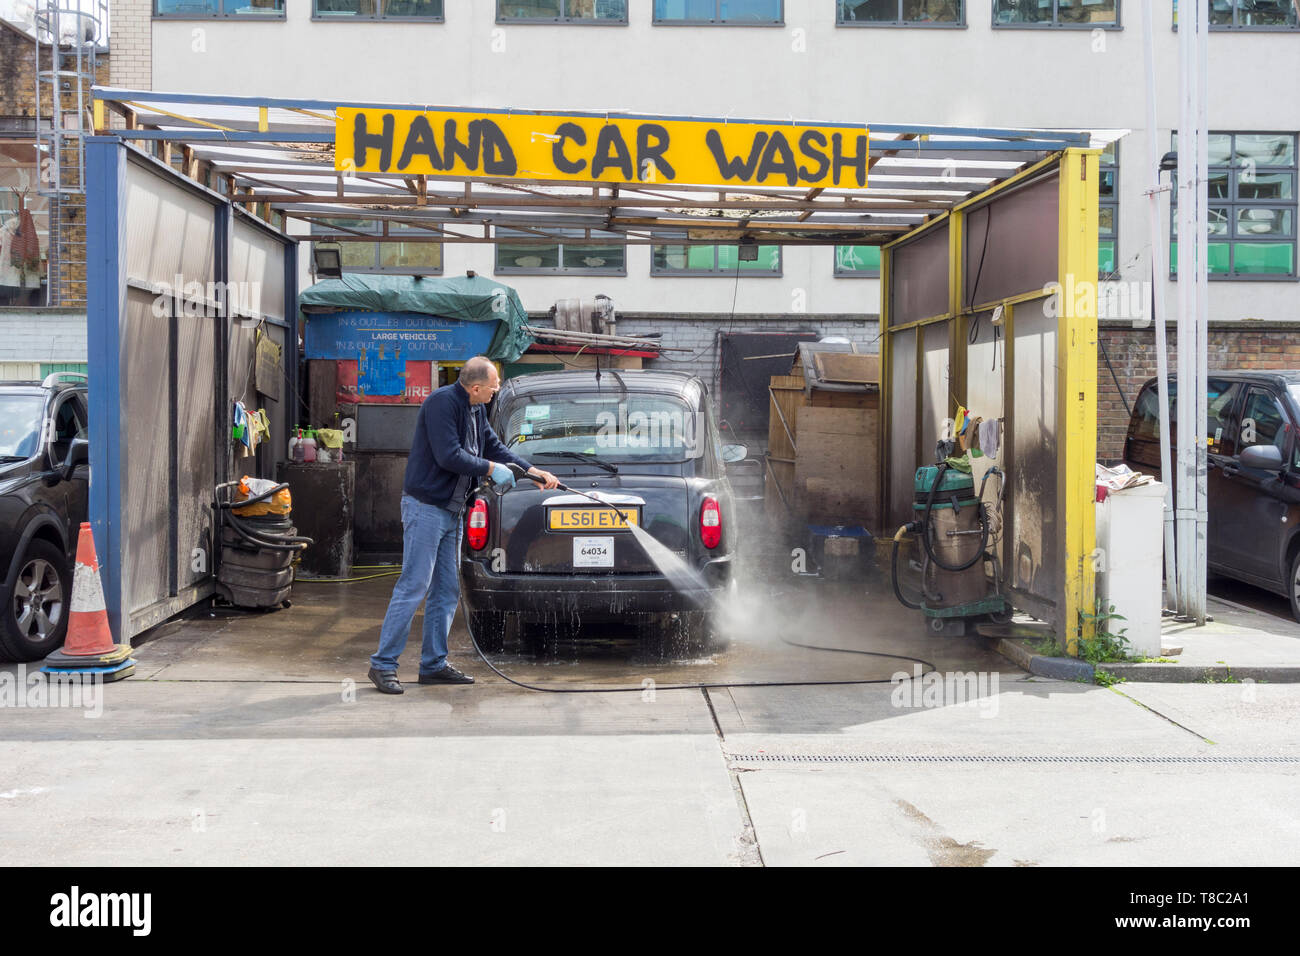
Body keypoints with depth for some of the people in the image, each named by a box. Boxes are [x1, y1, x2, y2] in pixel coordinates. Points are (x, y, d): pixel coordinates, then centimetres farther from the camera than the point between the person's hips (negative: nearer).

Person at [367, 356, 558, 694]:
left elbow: (495, 447, 21)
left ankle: (434, 664, 17)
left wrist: (533, 471, 13)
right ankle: (383, 663, -2)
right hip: (425, 506, -9)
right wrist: (491, 468, -14)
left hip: (452, 511, 10)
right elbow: (448, 456, -23)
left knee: (448, 591, 10)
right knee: (413, 587, -9)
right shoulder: (443, 402, -17)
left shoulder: (476, 409, 12)